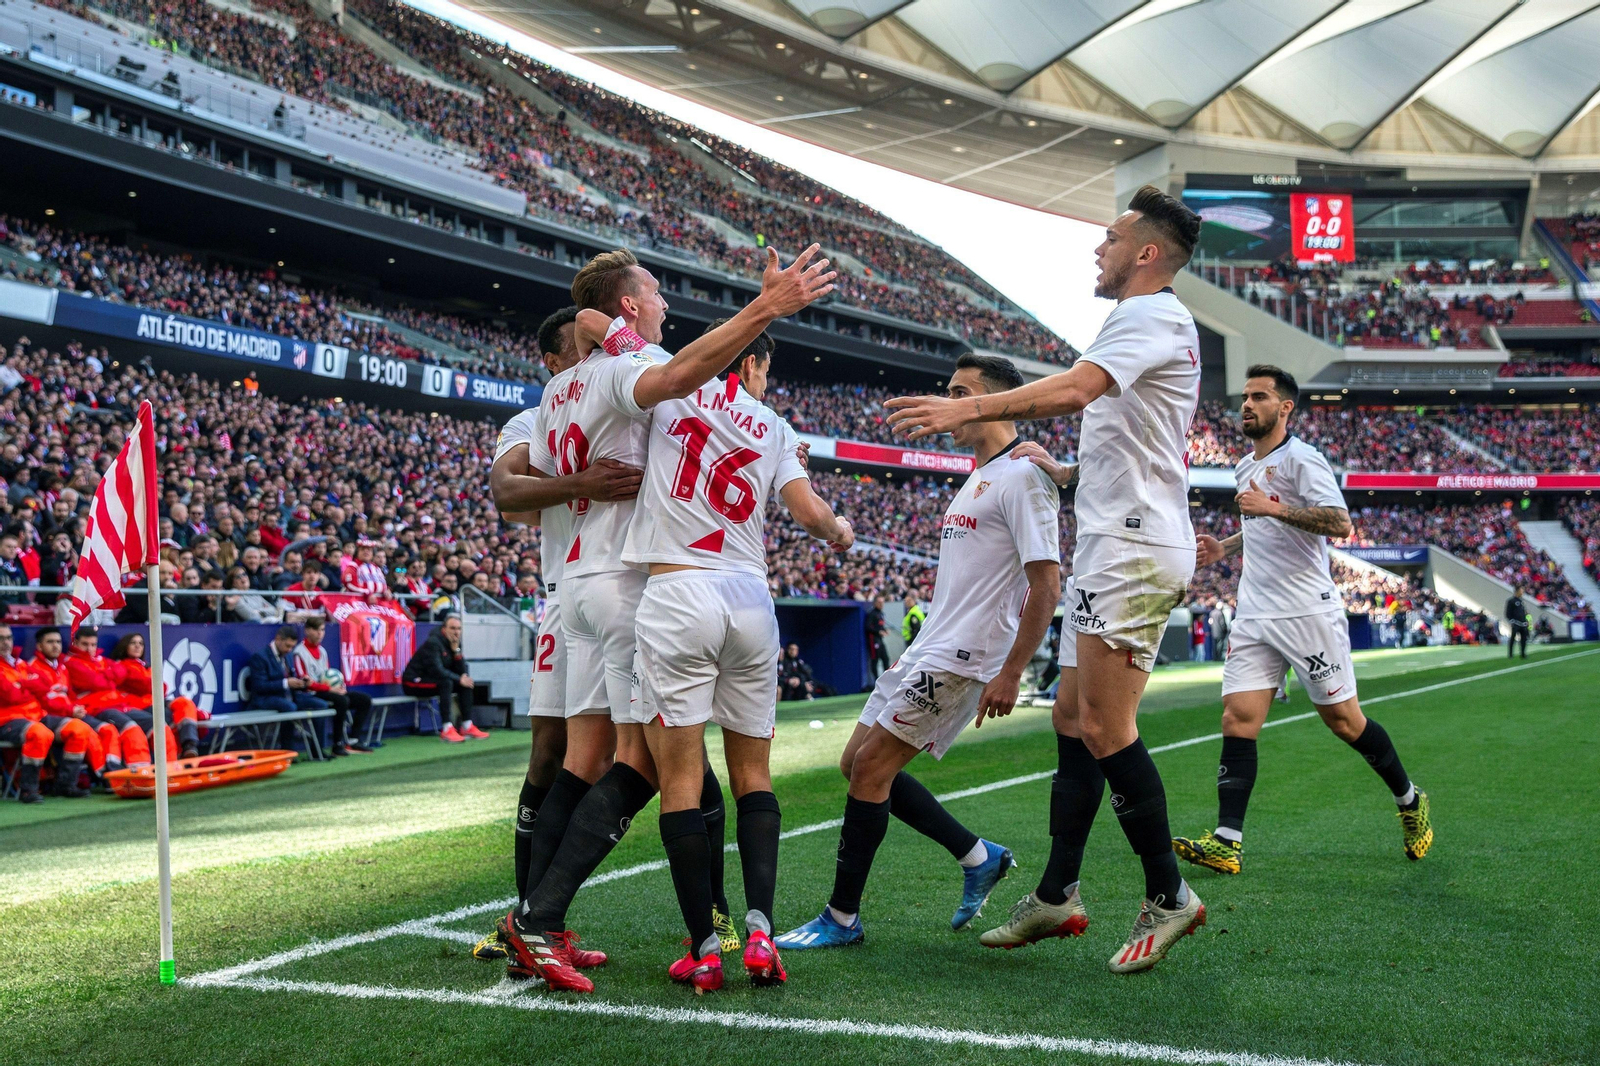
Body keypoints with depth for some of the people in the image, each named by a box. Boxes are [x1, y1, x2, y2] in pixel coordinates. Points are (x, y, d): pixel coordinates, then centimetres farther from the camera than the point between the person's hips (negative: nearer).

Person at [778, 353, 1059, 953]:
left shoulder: (1022, 477, -13)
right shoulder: (977, 477, 18)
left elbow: (1046, 585, -18)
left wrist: (1010, 674, -21)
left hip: (961, 658, -10)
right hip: (927, 650, 10)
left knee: (870, 768, -11)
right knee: (857, 764, 10)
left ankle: (841, 920, 1)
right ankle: (978, 857, 20)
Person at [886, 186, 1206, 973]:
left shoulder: (1150, 316, -10)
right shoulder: (1155, 322, 22)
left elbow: (1075, 388, -29)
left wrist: (969, 408, -32)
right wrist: (1066, 470, 28)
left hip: (1132, 550, -11)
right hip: (1113, 549, 11)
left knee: (1103, 727, -11)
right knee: (1072, 718, 10)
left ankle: (1168, 896, -1)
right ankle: (1057, 896, 14)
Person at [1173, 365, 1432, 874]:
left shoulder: (1302, 459, -9)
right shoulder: (1245, 467, 16)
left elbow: (1339, 523, -22)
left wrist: (1272, 507, -26)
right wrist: (1224, 547, 16)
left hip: (1308, 612, -7)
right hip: (1254, 616, 7)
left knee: (1343, 719, 3)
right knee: (1238, 719, -6)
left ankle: (1411, 800, 27)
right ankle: (1226, 842, -11)